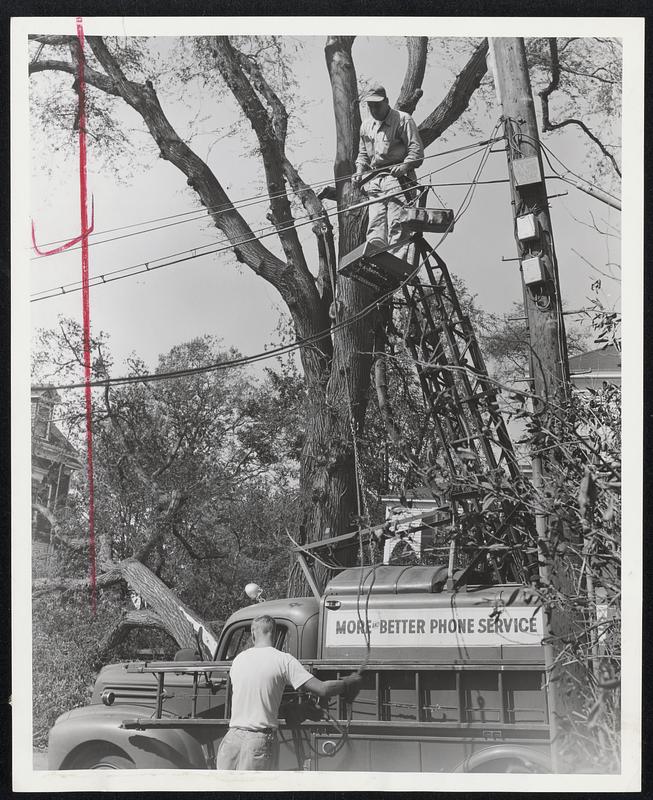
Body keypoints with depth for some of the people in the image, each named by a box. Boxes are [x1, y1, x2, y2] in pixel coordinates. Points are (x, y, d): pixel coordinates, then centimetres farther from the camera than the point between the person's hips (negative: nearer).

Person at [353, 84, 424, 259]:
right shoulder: (366, 125, 19)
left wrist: (405, 166, -23)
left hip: (397, 178, -6)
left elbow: (416, 150, -6)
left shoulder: (403, 120, 0)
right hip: (374, 181, 6)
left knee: (395, 224, -15)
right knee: (375, 225, -5)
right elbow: (363, 153, 29)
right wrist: (359, 171, 11)